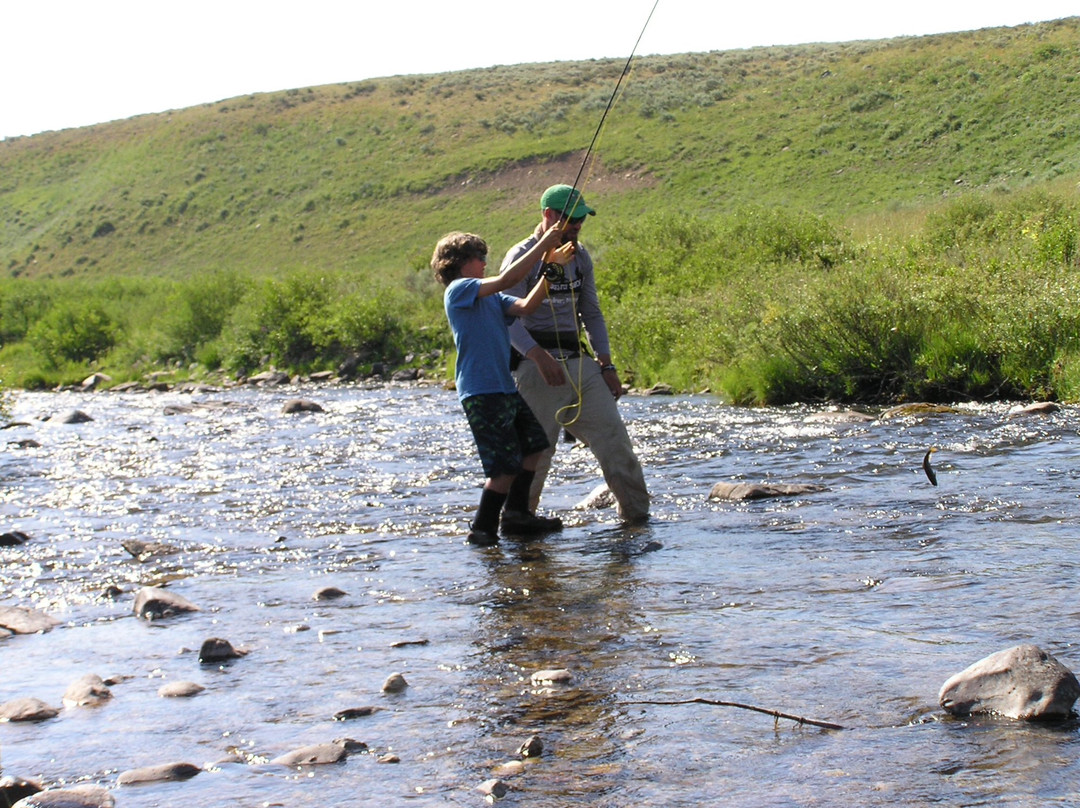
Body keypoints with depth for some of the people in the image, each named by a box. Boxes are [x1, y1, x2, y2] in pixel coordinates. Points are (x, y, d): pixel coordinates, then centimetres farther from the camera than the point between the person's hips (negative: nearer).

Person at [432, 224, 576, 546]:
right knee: (507, 464, -10)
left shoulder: (491, 297, 18)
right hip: (481, 392, -10)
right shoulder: (458, 290, -8)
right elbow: (505, 280, -21)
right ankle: (483, 529, 1)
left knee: (534, 442, 15)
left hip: (505, 388, 10)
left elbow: (525, 306, 1)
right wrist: (542, 246, -17)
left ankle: (516, 513, 25)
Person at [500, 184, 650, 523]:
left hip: (580, 363, 6)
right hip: (537, 365, -6)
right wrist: (540, 357, -30)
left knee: (614, 437, -1)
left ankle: (637, 515, 7)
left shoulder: (580, 256, 14)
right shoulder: (522, 257, -7)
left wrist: (606, 365, 11)